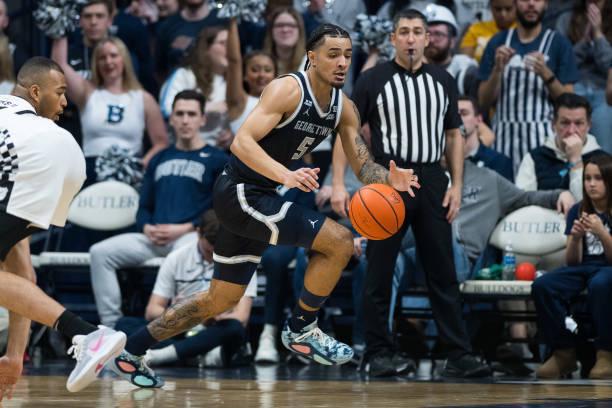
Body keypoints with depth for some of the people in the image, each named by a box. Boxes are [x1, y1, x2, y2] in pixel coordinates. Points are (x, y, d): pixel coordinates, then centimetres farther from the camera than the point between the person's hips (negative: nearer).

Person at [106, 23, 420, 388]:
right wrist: (288, 175, -42)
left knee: (222, 299, 16)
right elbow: (242, 142, -28)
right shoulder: (288, 89, -19)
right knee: (339, 241, -16)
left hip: (255, 197, 9)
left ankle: (130, 353, 24)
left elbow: (363, 166, 4)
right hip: (239, 193, -9)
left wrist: (389, 178, -19)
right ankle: (301, 331, -1)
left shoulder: (344, 108, 5)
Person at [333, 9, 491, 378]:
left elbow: (454, 135, 15)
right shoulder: (373, 80, -1)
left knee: (444, 274, 3)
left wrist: (457, 186, 6)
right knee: (380, 273, 1)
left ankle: (459, 354, 3)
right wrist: (339, 184, -11)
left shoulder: (443, 81, 11)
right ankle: (379, 353, 9)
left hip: (432, 182, 3)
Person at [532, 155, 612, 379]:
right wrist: (575, 238, -12)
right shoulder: (577, 211, 10)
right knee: (542, 286, -26)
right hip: (584, 268, 4)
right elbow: (572, 262, 8)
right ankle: (563, 353, -17)